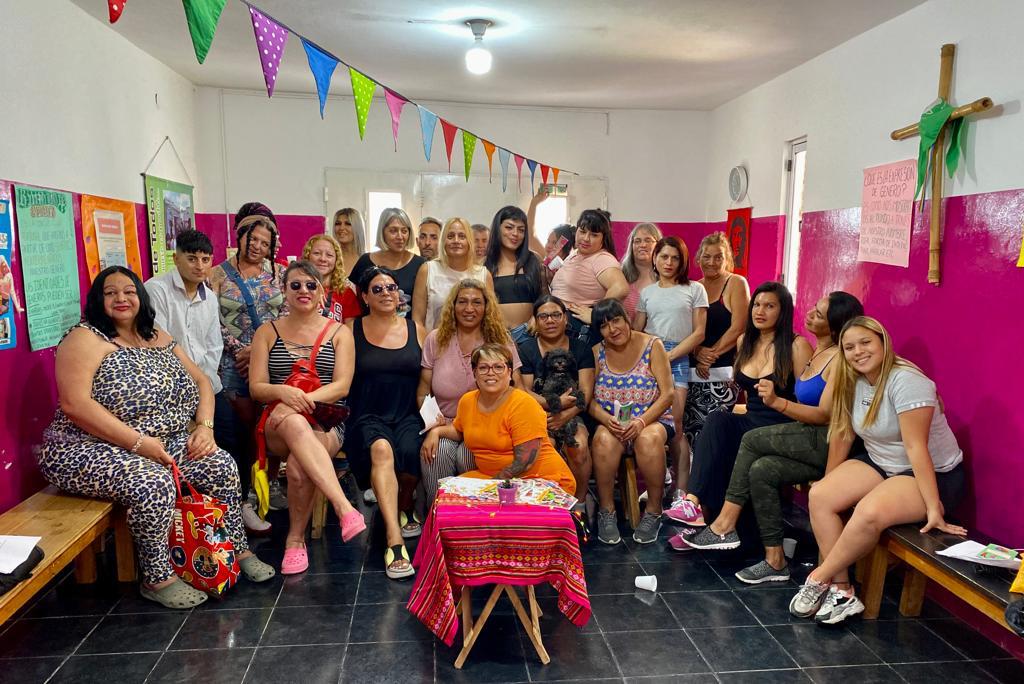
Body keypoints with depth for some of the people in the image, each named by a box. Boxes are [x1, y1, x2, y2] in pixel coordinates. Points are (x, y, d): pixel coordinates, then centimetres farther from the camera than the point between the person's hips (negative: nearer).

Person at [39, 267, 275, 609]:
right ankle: (158, 579, -13)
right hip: (91, 449, -7)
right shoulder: (85, 339, -10)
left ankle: (237, 550, 8)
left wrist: (205, 426, -5)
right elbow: (75, 405, -22)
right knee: (155, 483, -32)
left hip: (162, 443, 7)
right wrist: (139, 443, -24)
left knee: (222, 465, -8)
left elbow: (200, 380, 14)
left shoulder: (158, 337, 12)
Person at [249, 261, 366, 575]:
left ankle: (296, 538, -11)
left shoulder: (339, 333, 12)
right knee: (292, 420, -40)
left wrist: (305, 399, -19)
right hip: (277, 427, 1)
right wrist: (284, 393, -18)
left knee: (299, 466, -36)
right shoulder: (267, 332, 15)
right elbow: (256, 387, 5)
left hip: (327, 423, 0)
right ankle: (345, 508, -49)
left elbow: (342, 386, -1)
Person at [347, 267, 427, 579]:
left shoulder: (416, 330, 13)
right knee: (381, 449, -35)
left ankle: (404, 507, 3)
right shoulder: (352, 331, 9)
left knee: (410, 450, -31)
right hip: (368, 416, -1)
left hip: (408, 415, 2)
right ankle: (395, 541, -39)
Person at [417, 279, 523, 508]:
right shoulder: (436, 339, 8)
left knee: (466, 454, -30)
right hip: (445, 424, 1)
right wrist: (433, 419, -11)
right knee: (436, 451, -30)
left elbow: (517, 390, 1)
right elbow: (422, 393, 9)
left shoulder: (500, 340, 5)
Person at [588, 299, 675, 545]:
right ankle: (607, 512, -16)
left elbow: (667, 394, -7)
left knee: (649, 439, -36)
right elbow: (590, 399, 2)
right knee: (604, 439, -34)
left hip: (652, 420, -1)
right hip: (610, 423, 1)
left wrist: (642, 422, -21)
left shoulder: (652, 345, -2)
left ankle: (653, 512, -16)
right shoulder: (597, 353, 5)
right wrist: (606, 419, -20)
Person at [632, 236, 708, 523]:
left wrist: (669, 355, -7)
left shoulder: (694, 290, 10)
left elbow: (698, 333, 3)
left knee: (673, 424, -10)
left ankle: (680, 491, -7)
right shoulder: (647, 292, 18)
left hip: (677, 358, -2)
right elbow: (636, 330, 14)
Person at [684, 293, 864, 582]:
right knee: (761, 469, -13)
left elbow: (825, 415, -19)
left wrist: (777, 403, -30)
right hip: (808, 443, 8)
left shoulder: (840, 358, -11)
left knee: (753, 439, -18)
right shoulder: (813, 352, 16)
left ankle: (725, 525, -8)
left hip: (828, 443, -8)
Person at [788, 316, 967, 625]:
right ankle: (842, 591, -13)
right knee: (819, 496, -16)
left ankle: (819, 579, -12)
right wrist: (830, 483, 9)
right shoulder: (853, 382, 0)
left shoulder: (906, 381, -23)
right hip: (880, 464, 7)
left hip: (934, 474, -7)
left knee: (870, 512, -34)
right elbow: (843, 433, 6)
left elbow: (916, 447, -27)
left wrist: (934, 508, -26)